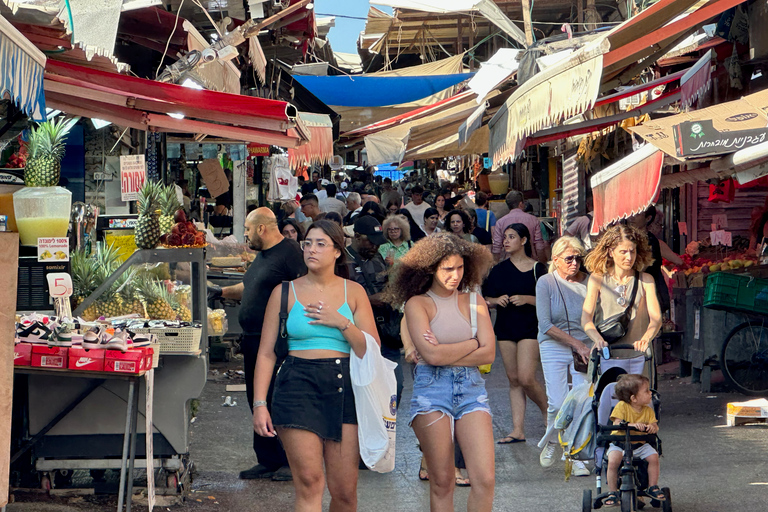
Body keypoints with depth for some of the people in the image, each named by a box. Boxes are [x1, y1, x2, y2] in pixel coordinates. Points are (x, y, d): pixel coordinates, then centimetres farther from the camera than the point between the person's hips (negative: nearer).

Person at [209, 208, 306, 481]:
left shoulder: (290, 252, -12)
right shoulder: (262, 255, 18)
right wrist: (221, 292, 28)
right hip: (253, 340, 10)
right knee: (258, 401, 11)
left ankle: (291, 462, 2)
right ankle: (267, 461, 18)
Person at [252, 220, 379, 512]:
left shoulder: (353, 292, 11)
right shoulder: (285, 292, 7)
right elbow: (266, 353, 5)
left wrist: (342, 323, -9)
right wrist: (260, 403, -4)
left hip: (345, 389, 1)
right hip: (298, 387, -1)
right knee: (309, 483, -10)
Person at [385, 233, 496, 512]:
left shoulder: (473, 301, 12)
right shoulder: (417, 303, 2)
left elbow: (488, 353, 2)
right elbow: (432, 355, -10)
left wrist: (446, 354, -6)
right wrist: (471, 344, 0)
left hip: (471, 387, 3)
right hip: (431, 390, -3)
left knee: (485, 479, -9)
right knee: (442, 482, -1)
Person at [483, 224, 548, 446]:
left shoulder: (537, 269, -3)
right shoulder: (499, 270, 10)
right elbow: (486, 299, 14)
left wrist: (527, 299, -17)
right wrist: (496, 300, -7)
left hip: (530, 328, -5)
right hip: (505, 328, 5)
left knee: (526, 378, -14)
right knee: (513, 379, 4)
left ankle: (548, 410, 13)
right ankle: (518, 430, 5)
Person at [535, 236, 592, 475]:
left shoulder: (588, 282, -1)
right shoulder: (545, 283, -5)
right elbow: (546, 324, -9)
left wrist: (593, 345, -12)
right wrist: (576, 343, -14)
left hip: (585, 348, 1)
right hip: (554, 348, -1)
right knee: (558, 404, -9)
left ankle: (578, 458, 4)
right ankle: (550, 442, 22)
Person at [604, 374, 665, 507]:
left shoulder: (648, 410, 2)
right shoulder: (622, 406, -13)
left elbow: (655, 426, -3)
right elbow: (616, 424, -23)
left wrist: (652, 427, -29)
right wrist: (632, 425, -40)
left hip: (640, 444, 4)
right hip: (619, 443, -4)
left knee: (653, 456, -20)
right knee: (613, 461, -28)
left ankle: (653, 487, 0)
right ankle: (613, 493, -13)